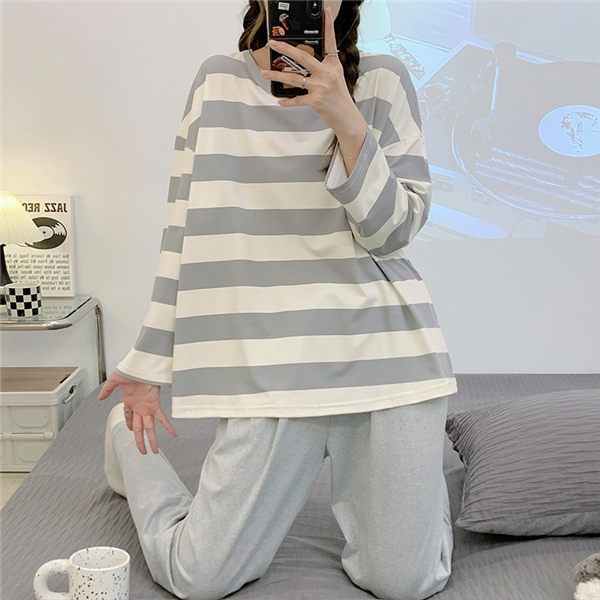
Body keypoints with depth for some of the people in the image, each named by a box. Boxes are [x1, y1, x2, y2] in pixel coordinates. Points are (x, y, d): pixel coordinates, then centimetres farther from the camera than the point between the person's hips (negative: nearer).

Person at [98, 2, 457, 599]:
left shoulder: (382, 80, 4)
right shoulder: (218, 79, 7)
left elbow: (393, 229, -4)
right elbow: (186, 225, 9)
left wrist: (345, 119, -19)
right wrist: (148, 364, 9)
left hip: (382, 345, 1)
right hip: (272, 364, 0)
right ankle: (126, 434, 29)